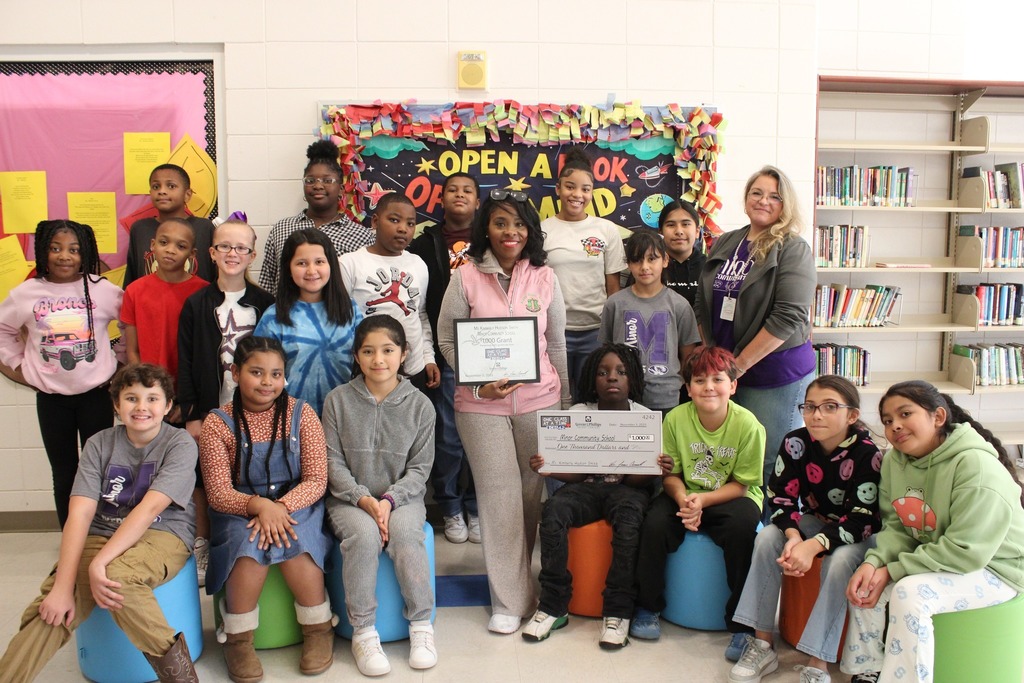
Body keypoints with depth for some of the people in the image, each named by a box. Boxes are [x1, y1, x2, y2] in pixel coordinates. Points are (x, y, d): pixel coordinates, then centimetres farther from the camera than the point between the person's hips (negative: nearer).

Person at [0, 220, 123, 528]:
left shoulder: (103, 290, -6)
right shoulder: (26, 293, -1)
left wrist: (121, 362, 0)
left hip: (96, 394, -1)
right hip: (51, 398, 2)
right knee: (63, 473, 11)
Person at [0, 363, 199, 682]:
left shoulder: (180, 444, -8)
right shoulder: (99, 444, 2)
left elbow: (150, 508, -20)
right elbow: (80, 513, -9)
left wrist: (99, 563, -31)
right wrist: (62, 584, -20)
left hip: (163, 535, -3)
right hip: (101, 535, 3)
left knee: (116, 576, -35)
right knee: (52, 610, -25)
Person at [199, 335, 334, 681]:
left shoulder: (301, 413, -3)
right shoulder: (217, 423, -4)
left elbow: (316, 480, -7)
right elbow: (218, 493, -8)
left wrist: (280, 507, -24)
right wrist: (257, 505, -27)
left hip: (296, 505, 0)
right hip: (239, 509, 0)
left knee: (292, 544, -31)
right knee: (251, 544, -31)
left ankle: (319, 629, -8)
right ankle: (238, 639, -10)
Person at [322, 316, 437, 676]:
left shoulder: (419, 405, 1)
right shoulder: (338, 400, 0)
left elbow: (419, 468, -1)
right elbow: (332, 462, -2)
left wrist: (389, 500, -17)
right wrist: (364, 499, -16)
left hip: (402, 497, 0)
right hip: (350, 498, 0)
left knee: (405, 533, -31)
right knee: (364, 535, -31)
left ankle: (422, 625, -12)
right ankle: (363, 632, -16)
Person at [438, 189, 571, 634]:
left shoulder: (545, 279, 4)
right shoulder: (466, 277, -2)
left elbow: (557, 344, 10)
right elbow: (447, 339, 1)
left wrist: (564, 404, 12)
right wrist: (479, 383, -12)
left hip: (539, 400, 2)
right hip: (481, 403, -2)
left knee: (533, 491, 8)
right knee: (499, 494, 0)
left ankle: (518, 574, 32)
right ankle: (509, 599, 12)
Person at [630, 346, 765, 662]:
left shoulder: (747, 424, -16)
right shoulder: (675, 419, -10)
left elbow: (740, 484, -10)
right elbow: (670, 474, -2)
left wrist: (702, 500, -26)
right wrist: (683, 501, -23)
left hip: (730, 497, -2)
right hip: (686, 494, 2)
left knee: (742, 527, -33)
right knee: (654, 523, -26)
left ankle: (742, 624, -14)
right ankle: (648, 607, -1)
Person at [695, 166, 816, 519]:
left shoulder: (793, 249, -8)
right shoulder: (724, 244, 10)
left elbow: (788, 318, -16)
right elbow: (703, 307, 16)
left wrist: (739, 364, -14)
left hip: (776, 374, -5)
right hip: (725, 371, 5)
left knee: (766, 464, 2)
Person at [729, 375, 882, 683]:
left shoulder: (867, 453, -25)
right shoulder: (795, 443, -15)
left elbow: (862, 519, -27)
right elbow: (781, 498, -11)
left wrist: (813, 546, -40)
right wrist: (794, 537, -31)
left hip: (860, 532, -4)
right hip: (817, 520, 4)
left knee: (839, 561, -34)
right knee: (767, 538, -20)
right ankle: (762, 645, -14)